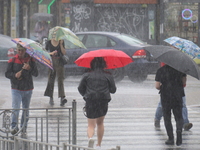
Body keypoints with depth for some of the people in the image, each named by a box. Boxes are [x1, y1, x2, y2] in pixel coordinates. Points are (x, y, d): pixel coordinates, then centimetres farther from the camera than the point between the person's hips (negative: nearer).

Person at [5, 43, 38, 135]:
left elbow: (36, 74, 0)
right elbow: (7, 74, 1)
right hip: (16, 89, -2)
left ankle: (24, 127, 20)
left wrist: (29, 68, -20)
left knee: (26, 109, 10)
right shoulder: (12, 61, 0)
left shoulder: (31, 60, 3)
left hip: (28, 89, 2)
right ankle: (14, 127, -21)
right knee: (15, 108, -17)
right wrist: (15, 75, -19)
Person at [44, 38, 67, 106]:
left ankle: (62, 97, -24)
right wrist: (51, 53, -10)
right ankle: (51, 98, 16)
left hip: (59, 63, -1)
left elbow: (64, 53, 0)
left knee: (60, 80, -12)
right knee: (51, 80, 4)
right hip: (51, 63, 1)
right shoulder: (49, 42, 7)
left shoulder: (61, 42, 6)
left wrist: (61, 44, -10)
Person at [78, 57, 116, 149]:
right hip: (103, 102, 1)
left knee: (91, 125, 2)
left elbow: (80, 89, 8)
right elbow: (113, 90, 4)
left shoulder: (87, 76, 3)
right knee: (100, 123, 22)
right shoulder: (108, 76, 2)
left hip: (90, 103, -1)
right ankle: (98, 145, 25)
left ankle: (90, 138, -30)